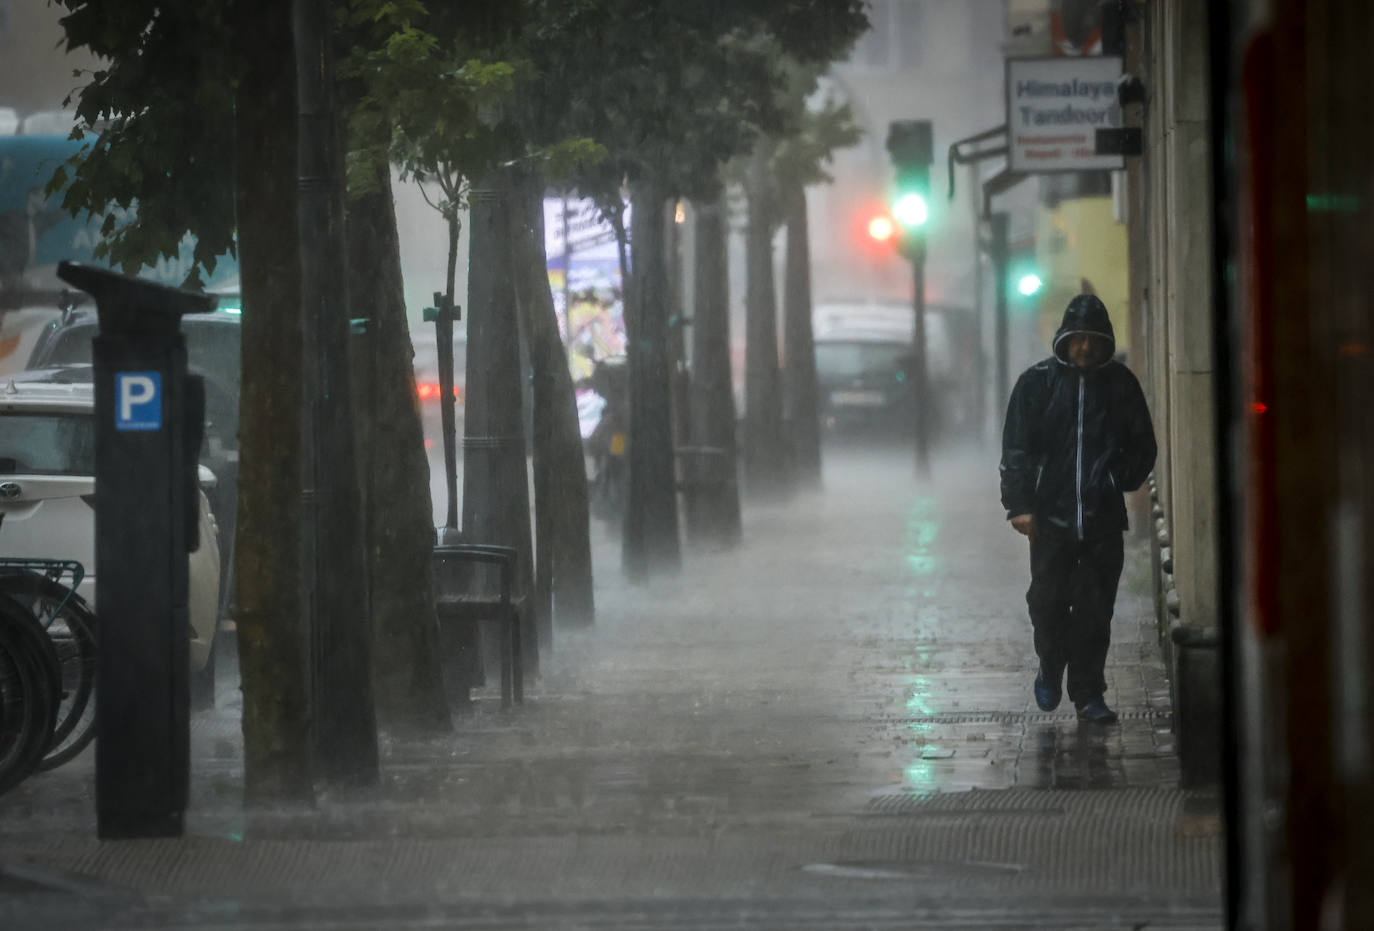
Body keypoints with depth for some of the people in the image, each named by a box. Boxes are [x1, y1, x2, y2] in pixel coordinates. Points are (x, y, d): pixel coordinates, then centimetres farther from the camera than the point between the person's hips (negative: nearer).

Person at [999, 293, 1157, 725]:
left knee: (1096, 608, 1)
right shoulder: (1037, 382, 2)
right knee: (1048, 602, 1)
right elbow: (1016, 447, 0)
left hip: (1103, 516, 1)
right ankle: (1051, 668, 27)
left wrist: (1119, 480, -2)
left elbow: (1143, 447, 14)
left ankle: (1088, 693, 8)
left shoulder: (1120, 384, 7)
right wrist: (1020, 504, -9)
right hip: (1051, 515, -1)